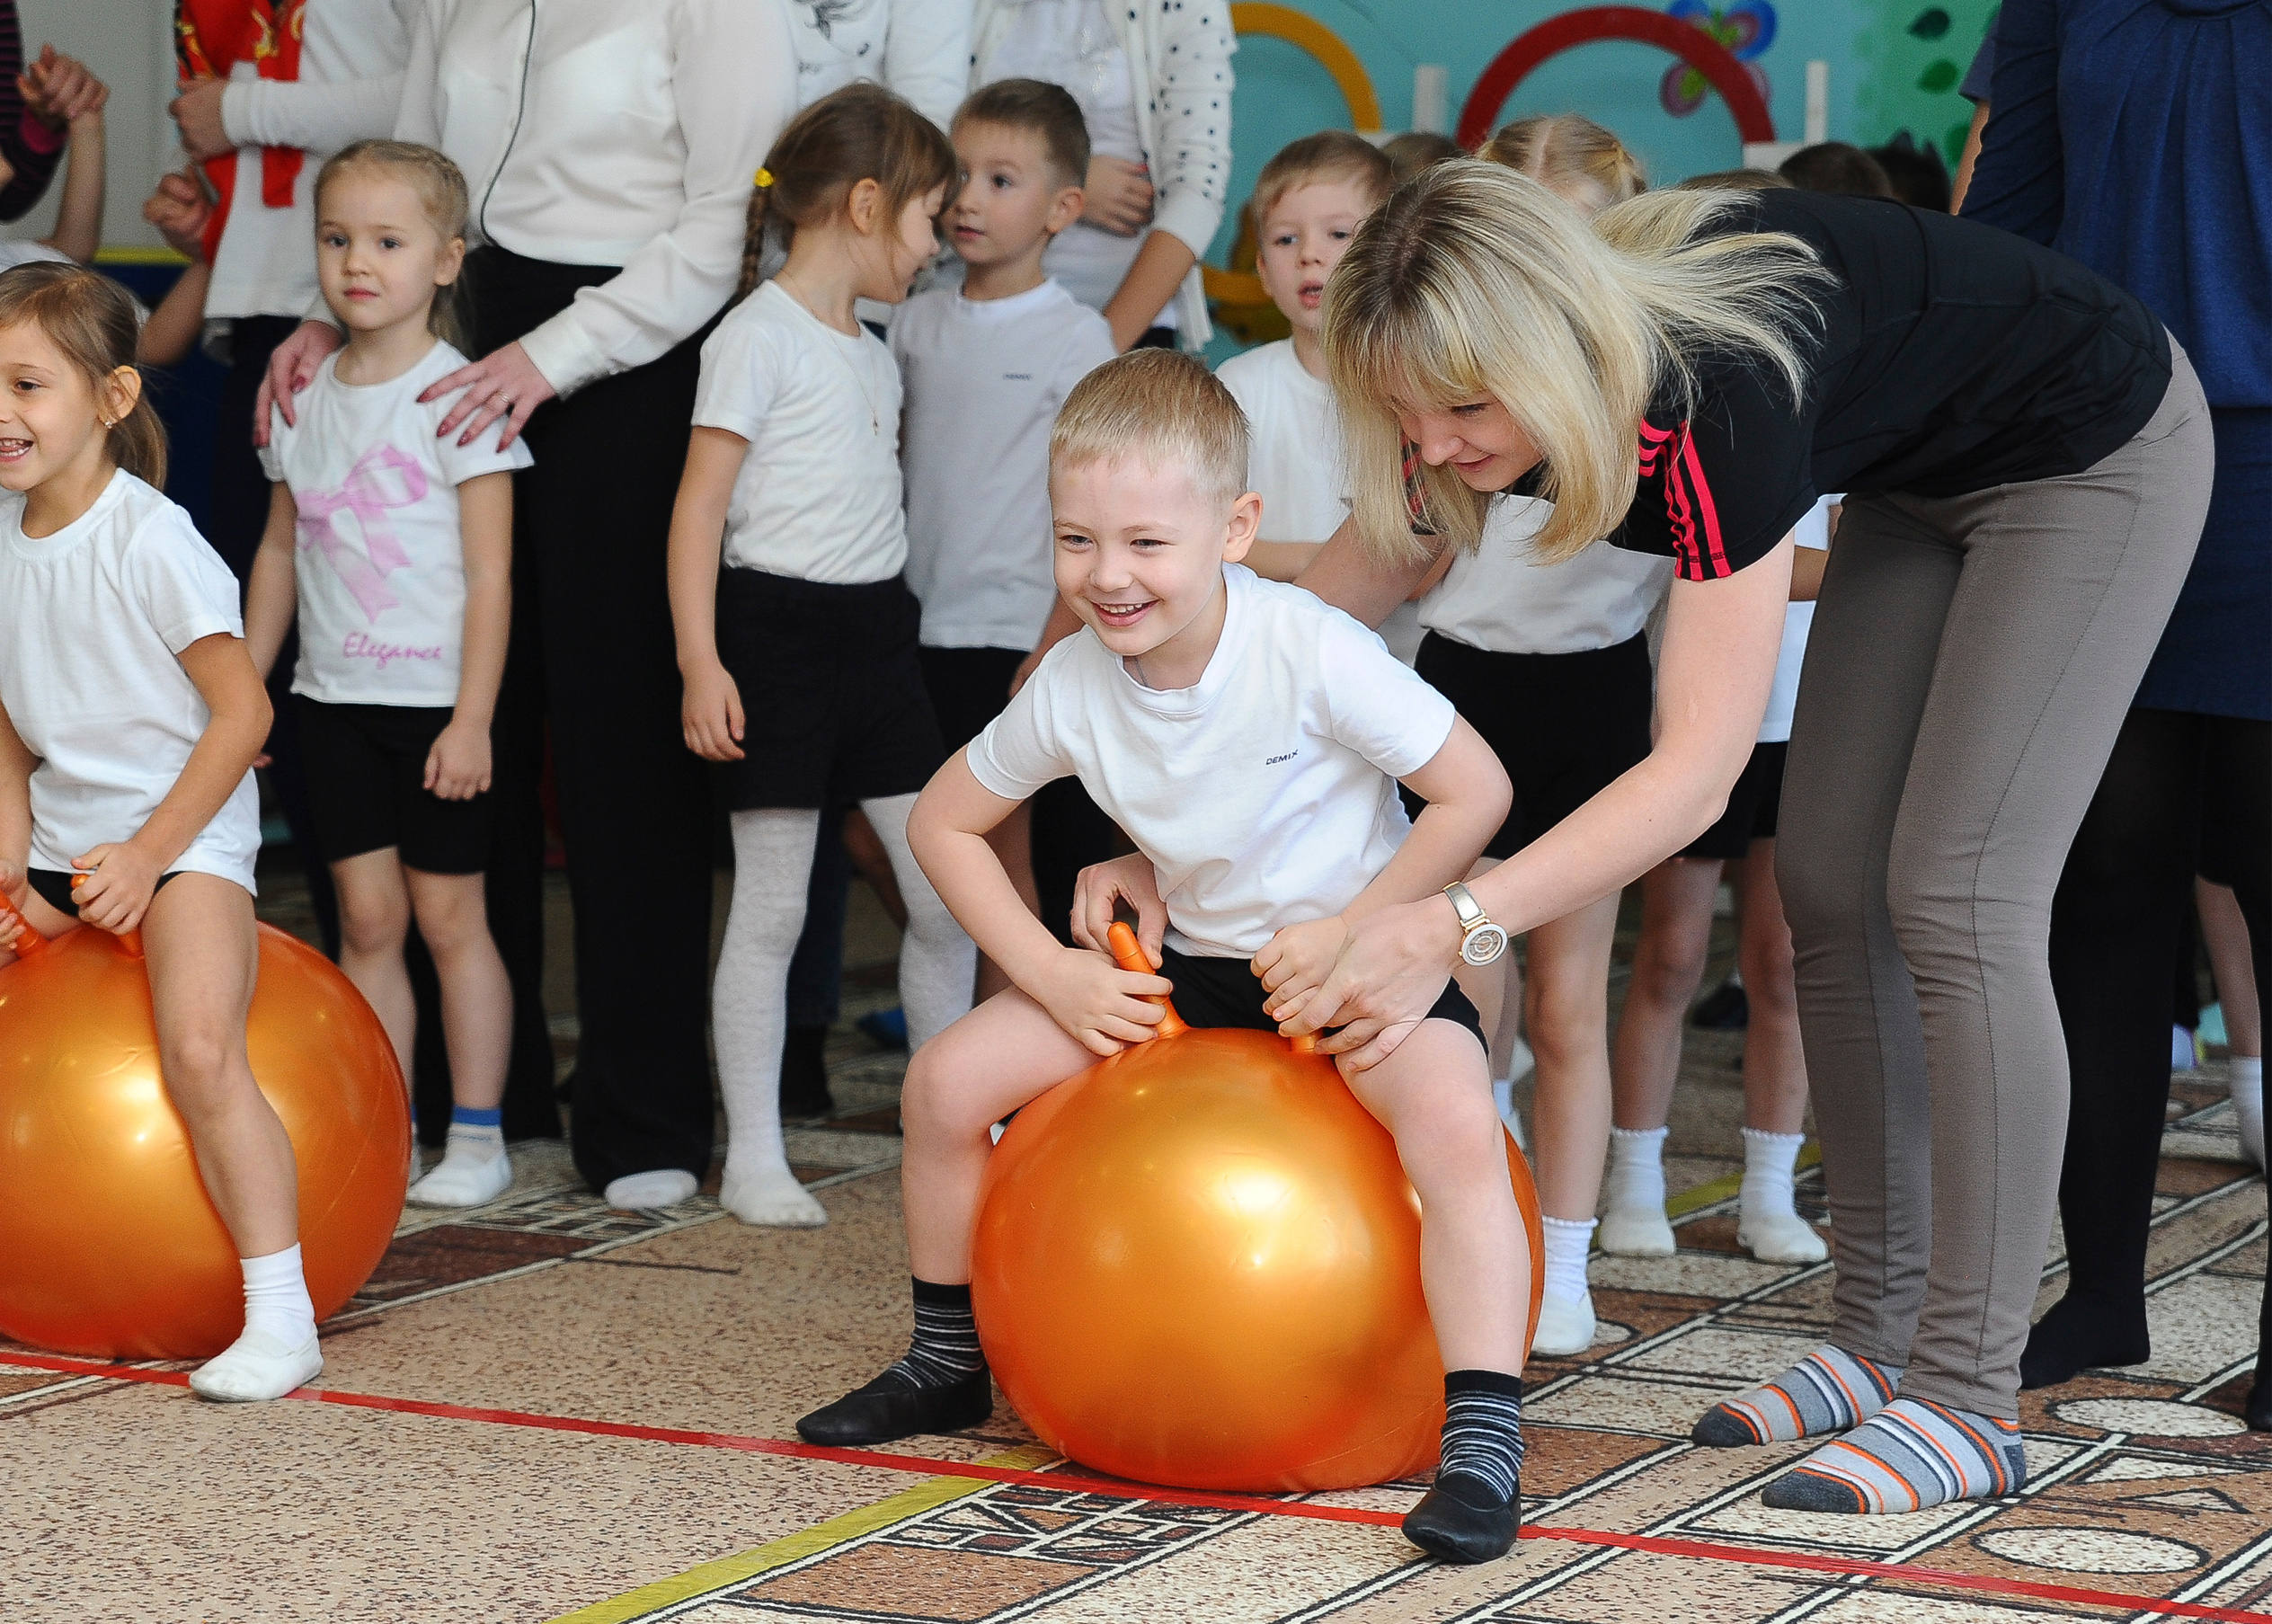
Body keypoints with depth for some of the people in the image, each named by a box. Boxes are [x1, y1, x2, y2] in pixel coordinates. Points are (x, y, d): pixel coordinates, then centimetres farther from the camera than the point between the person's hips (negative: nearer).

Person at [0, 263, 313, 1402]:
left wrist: (150, 855, -17)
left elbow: (241, 712, -14)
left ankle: (281, 1316, -23)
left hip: (185, 836, -7)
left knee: (199, 1050, -28)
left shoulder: (147, 539, -15)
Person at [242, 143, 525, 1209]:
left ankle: (477, 1136, 9)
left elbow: (490, 573, -11)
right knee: (367, 918, 5)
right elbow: (281, 549, 18)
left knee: (447, 916, 1)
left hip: (435, 700, -5)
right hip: (336, 698, 5)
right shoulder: (306, 397, 8)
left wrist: (471, 718, -16)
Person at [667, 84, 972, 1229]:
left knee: (945, 894, 4)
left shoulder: (874, 354, 16)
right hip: (778, 629, -8)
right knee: (771, 908, -2)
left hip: (876, 630, 8)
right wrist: (699, 665, -18)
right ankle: (752, 1157, 5)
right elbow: (700, 505, -12)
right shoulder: (759, 336, -9)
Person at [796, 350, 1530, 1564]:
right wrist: (1056, 978, -6)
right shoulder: (1072, 686, -11)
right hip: (1189, 959, 5)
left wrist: (1348, 932, -22)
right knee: (949, 1078, -5)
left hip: (1357, 952, -5)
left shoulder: (1312, 653, -26)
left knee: (1453, 1121, -35)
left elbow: (1476, 791, -19)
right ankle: (948, 1363, 18)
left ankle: (1483, 1446, -31)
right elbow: (944, 822, 4)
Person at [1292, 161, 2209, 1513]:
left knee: (1956, 897, -15)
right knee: (1831, 886, 3)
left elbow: (1699, 771, -43)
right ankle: (1882, 1337, 12)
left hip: (2099, 452, -8)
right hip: (1923, 479, 8)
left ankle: (1969, 1399, -12)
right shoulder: (1516, 378, -19)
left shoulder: (1714, 392, -41)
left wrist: (1447, 930, -49)